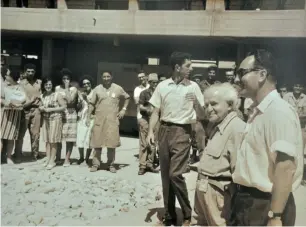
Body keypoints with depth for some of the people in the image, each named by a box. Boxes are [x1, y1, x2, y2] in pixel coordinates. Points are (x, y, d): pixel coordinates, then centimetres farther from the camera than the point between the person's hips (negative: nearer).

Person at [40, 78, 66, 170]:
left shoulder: (57, 95, -6)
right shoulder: (42, 96, 10)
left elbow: (63, 107, -9)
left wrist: (51, 109, -15)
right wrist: (41, 108, -2)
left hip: (55, 119, -5)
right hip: (45, 120, 5)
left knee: (53, 141, -3)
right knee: (47, 140, 6)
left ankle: (52, 161, 3)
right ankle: (48, 159, 14)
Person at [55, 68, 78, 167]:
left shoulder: (73, 89, 3)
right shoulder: (57, 88, 12)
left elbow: (69, 100, -12)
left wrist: (67, 88, -9)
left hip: (70, 114, -2)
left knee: (69, 137, -2)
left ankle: (67, 159, 4)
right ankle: (57, 157, 14)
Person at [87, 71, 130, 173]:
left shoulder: (118, 88, 4)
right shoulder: (97, 89, 4)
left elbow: (127, 97, 18)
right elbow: (92, 104, 5)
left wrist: (124, 109, 6)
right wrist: (88, 117, 0)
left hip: (113, 119, 0)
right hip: (99, 119, 0)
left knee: (112, 142, -1)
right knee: (97, 142, 2)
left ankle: (111, 164, 10)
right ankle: (95, 164, 11)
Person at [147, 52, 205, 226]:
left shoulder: (193, 86, -1)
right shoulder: (162, 86, 4)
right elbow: (156, 111, 6)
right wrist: (151, 131, -3)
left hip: (182, 131, -3)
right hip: (164, 130, 3)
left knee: (175, 174, -12)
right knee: (165, 175, 8)